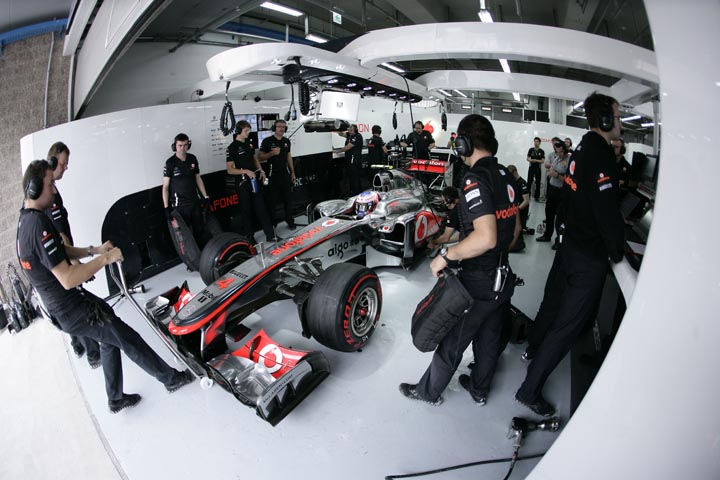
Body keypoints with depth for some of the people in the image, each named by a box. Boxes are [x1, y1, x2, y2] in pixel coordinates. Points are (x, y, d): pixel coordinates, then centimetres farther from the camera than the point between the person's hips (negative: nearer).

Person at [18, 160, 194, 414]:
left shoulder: (25, 218, 5)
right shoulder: (38, 224, -28)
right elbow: (67, 279, -31)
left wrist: (93, 250, 3)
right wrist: (105, 259, -22)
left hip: (58, 305, 10)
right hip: (73, 310, -10)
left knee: (110, 340, 22)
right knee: (129, 340, 3)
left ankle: (116, 398, 37)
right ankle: (171, 378, 20)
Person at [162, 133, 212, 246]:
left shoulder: (192, 159, 5)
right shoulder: (170, 163, -8)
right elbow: (165, 186, -6)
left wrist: (205, 197, 11)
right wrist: (166, 207, -11)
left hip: (195, 202, 4)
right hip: (180, 205, -4)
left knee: (200, 230, 9)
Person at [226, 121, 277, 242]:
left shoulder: (249, 144, 11)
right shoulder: (232, 147, -8)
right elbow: (230, 170, -11)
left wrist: (261, 170, 5)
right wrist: (246, 171, -23)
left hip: (255, 180, 6)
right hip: (242, 182, -6)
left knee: (261, 208, 6)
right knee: (246, 210, 4)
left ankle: (270, 235, 9)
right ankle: (249, 237, 16)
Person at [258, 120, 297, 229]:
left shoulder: (286, 141, 10)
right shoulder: (267, 141, -6)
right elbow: (260, 157, -6)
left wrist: (293, 172, 15)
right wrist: (272, 153, -22)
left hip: (285, 174, 5)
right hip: (273, 175, -5)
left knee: (288, 198, 10)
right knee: (273, 200, 2)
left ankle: (290, 220, 22)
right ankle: (272, 223, 13)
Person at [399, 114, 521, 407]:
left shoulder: (476, 179, -22)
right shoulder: (504, 175, 3)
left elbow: (485, 237, -33)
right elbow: (515, 228, 12)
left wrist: (446, 256, -22)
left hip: (477, 284, -8)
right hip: (502, 278, 8)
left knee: (452, 342, 11)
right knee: (488, 337, 23)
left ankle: (429, 392, 33)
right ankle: (479, 389, 45)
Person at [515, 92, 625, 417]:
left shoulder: (582, 149, 9)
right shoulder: (600, 156, -21)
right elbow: (607, 212, -24)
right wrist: (618, 252, -11)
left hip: (571, 242, 9)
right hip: (590, 258, -9)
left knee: (553, 302, 25)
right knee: (568, 324, -1)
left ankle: (534, 350, 48)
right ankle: (530, 390, 9)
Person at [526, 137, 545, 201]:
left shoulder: (541, 151, 0)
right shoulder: (531, 150, 4)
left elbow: (543, 161, -4)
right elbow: (528, 158, 6)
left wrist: (536, 160, -19)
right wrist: (530, 160, -16)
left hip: (538, 168, -1)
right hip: (531, 168, 1)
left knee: (538, 183, 3)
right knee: (529, 182, -3)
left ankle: (537, 196, 9)